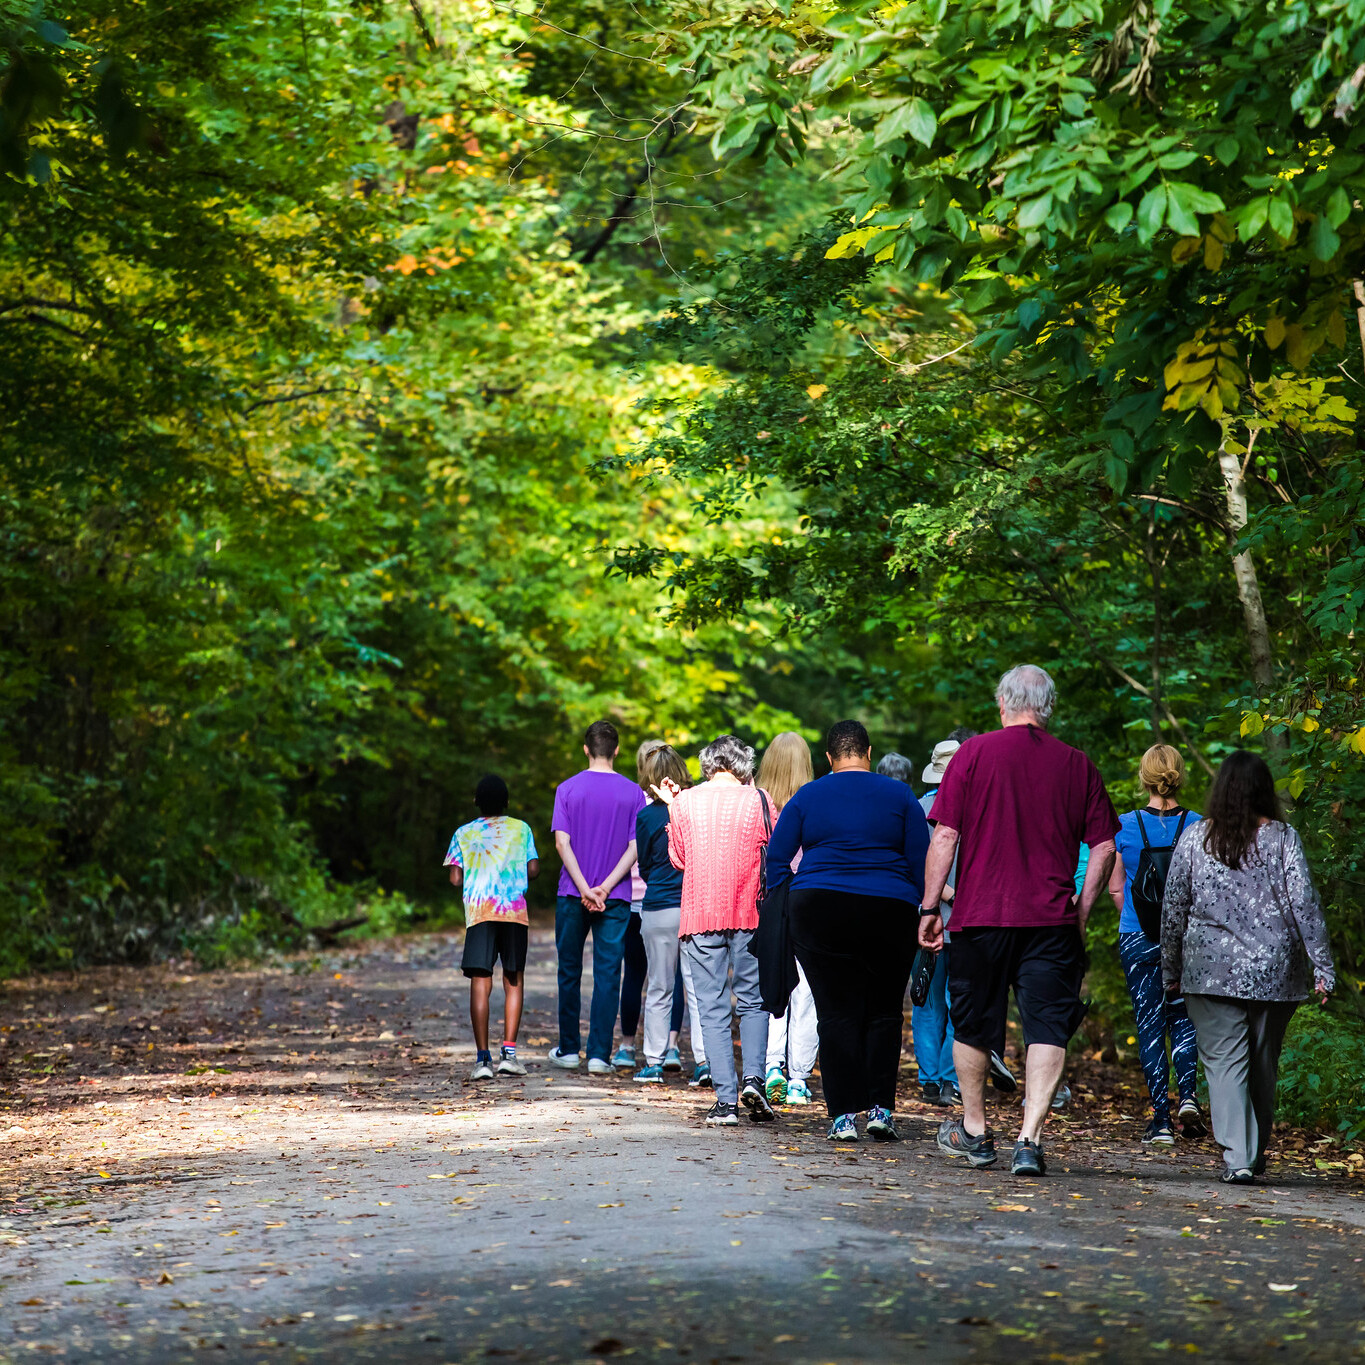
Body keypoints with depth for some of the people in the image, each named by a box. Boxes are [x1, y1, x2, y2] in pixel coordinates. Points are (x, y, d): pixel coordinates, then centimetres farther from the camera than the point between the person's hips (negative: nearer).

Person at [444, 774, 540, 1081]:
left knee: (480, 983, -3)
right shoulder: (521, 829, 10)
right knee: (513, 981, 8)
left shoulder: (463, 834, 10)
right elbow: (533, 869, 5)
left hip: (478, 911, 0)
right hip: (515, 911, 0)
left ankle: (482, 1058, -10)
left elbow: (456, 879, 4)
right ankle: (508, 1053, 0)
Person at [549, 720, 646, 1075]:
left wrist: (584, 888, -11)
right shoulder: (633, 793, 0)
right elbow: (635, 848, -7)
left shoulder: (568, 789, -1)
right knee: (607, 975, 1)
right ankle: (599, 1054, -3)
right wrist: (605, 888, -10)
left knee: (570, 972, 13)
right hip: (615, 899, 0)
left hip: (573, 896, 0)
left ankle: (568, 1049, 20)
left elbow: (562, 842, -8)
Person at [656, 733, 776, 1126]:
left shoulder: (685, 802, 1)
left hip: (701, 915, 0)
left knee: (713, 1009, 3)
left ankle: (726, 1099, -3)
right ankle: (753, 1079, -8)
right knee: (752, 1001, 12)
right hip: (749, 915, 0)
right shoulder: (758, 800, -2)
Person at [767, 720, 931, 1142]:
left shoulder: (805, 798, 6)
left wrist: (788, 912, 11)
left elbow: (775, 861, 5)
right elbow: (921, 863, 3)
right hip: (889, 913, 0)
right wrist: (923, 914, 10)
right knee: (884, 1012, 10)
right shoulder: (900, 796, 5)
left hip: (819, 911, 0)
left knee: (836, 1013, 3)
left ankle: (844, 1116, -2)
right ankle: (880, 1108, 3)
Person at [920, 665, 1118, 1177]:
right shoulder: (1078, 764, 4)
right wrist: (1081, 913, 11)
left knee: (973, 1025, 15)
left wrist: (930, 907, 2)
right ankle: (1030, 1138, -12)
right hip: (1051, 919, 0)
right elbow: (1104, 847, 3)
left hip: (979, 915, 0)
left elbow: (945, 836, -4)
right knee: (1047, 1028, 0)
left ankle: (974, 1132, 29)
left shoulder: (973, 754, -1)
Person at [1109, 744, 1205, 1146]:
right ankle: (1188, 1095, -3)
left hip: (1137, 939, -1)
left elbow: (1116, 888, 4)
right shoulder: (1197, 826, -6)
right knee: (1184, 1018, 17)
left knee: (1150, 1025, 5)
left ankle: (1161, 1119, 3)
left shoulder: (1125, 826, -5)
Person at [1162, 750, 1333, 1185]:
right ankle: (1256, 1154, 24)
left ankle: (1236, 1158, -16)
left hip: (1211, 970, -1)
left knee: (1224, 1061, -3)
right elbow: (1305, 905, -5)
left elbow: (1173, 909, 3)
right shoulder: (1283, 839, -2)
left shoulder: (1195, 839, 0)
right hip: (1274, 971, 1)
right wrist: (1322, 968, -1)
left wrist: (1171, 970, 13)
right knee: (1263, 1065, 14)